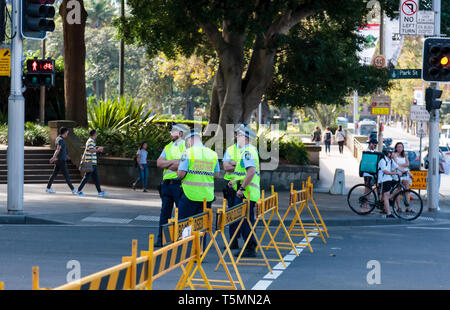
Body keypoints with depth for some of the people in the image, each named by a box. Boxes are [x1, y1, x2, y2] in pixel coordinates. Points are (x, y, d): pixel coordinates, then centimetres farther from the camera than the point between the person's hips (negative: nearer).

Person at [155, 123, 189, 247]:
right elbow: (159, 163, 5)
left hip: (179, 184, -6)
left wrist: (167, 164, -7)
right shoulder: (168, 147, 17)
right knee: (165, 212, 7)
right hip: (166, 184, 6)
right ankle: (161, 239, 11)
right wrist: (174, 162, -8)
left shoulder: (186, 146, -3)